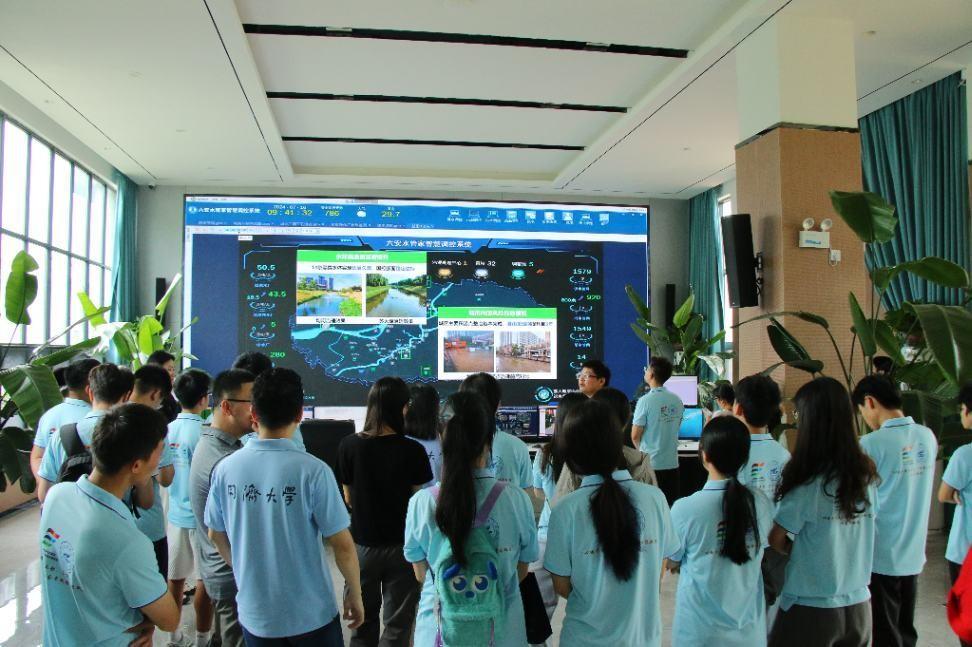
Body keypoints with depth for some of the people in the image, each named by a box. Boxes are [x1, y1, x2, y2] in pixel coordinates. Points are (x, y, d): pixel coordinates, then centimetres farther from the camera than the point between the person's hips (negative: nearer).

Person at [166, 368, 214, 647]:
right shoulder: (202, 432, -19)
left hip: (176, 514, 6)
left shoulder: (168, 430, -1)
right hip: (201, 515, -6)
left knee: (175, 577, 15)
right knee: (204, 581, 7)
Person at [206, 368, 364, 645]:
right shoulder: (313, 471, -21)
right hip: (310, 613, -3)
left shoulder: (225, 469, -9)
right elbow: (342, 544, -15)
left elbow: (216, 535, 5)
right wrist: (355, 593, 1)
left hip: (254, 613, 3)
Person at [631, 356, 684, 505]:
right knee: (672, 506, 12)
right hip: (672, 463, 5)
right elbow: (675, 429, 12)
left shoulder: (646, 401, -15)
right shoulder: (677, 400, 1)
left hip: (651, 464, -5)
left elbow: (635, 436, -11)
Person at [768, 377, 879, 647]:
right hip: (859, 605, 5)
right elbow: (852, 537, 6)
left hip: (811, 608, -5)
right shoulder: (867, 474, -3)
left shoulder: (809, 483, -21)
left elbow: (776, 539, -12)